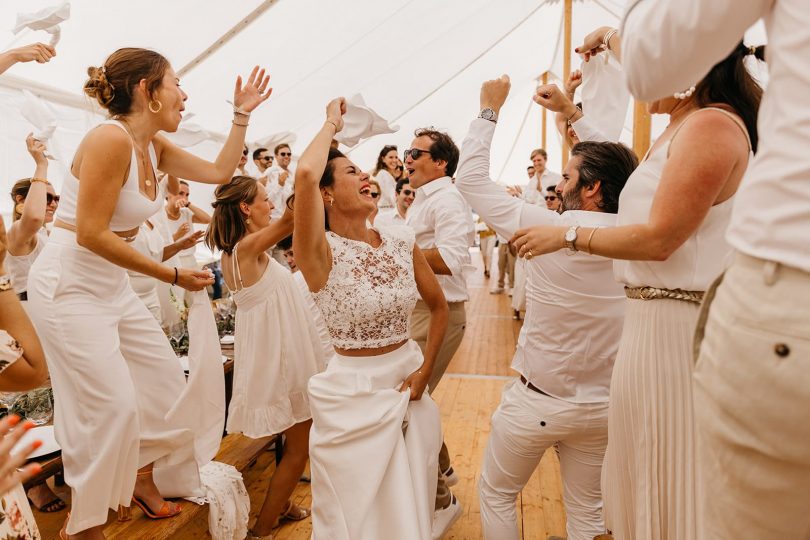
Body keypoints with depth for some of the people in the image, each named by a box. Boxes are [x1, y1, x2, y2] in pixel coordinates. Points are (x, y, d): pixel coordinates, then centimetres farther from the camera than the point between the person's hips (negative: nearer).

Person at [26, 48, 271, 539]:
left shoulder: (154, 145, 5)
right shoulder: (111, 138, -21)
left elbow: (219, 172, 11)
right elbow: (92, 234, -24)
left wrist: (242, 115, 8)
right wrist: (173, 275, -20)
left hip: (113, 285, 9)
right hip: (68, 284, -9)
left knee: (165, 379, 12)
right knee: (112, 405, -6)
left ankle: (142, 481, 34)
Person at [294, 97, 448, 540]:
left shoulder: (401, 242, -1)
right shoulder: (322, 253, -16)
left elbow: (439, 306, 9)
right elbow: (305, 173, -34)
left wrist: (425, 369, -1)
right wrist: (332, 124, -16)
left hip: (407, 383, 5)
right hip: (353, 392, -4)